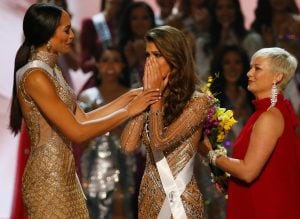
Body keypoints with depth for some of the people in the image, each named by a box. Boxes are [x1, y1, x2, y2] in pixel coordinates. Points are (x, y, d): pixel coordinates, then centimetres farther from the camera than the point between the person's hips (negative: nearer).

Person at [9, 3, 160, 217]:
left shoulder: (51, 71, 11)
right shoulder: (35, 76, -19)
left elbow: (83, 119, 10)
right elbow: (77, 132, -21)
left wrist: (128, 97, 6)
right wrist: (128, 111, -14)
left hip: (64, 175, 9)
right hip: (47, 178, -9)